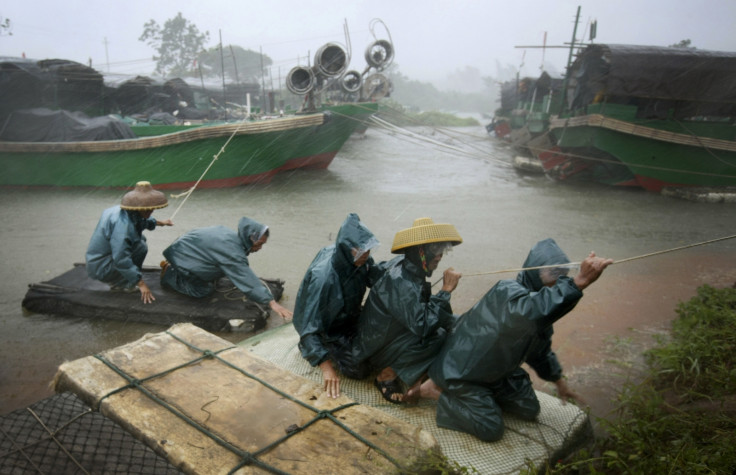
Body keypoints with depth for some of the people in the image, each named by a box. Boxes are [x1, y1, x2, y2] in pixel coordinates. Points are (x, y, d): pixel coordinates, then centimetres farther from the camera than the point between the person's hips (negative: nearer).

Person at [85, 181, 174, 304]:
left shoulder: (127, 212, 0)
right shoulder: (122, 224, -31)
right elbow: (121, 259, -35)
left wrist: (161, 223, 39)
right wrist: (141, 284, -33)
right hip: (100, 267, -10)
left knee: (140, 238, 14)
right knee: (140, 247, -18)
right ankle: (121, 284, -5)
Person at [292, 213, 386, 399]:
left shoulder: (358, 259, -18)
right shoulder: (323, 277, -37)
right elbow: (310, 324, -34)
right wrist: (326, 367, -37)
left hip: (350, 317, 6)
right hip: (328, 329, -6)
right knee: (359, 370, -10)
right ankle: (310, 347, 11)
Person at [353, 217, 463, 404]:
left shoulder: (404, 264, -4)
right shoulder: (400, 282, -32)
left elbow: (420, 308, 10)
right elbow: (422, 326, -34)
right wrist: (446, 290, -29)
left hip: (392, 331, 9)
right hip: (379, 349, -9)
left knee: (454, 324, 1)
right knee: (440, 338, -27)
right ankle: (387, 375, -8)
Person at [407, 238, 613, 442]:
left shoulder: (544, 307, -1)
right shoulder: (508, 292, -32)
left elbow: (541, 348, 17)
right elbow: (530, 312, -58)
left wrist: (559, 381, 25)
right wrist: (579, 282, -62)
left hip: (496, 370, 10)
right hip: (460, 370, -9)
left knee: (529, 410, 13)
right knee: (491, 429, -10)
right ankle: (435, 390, 2)